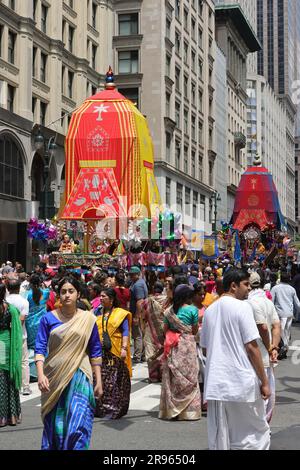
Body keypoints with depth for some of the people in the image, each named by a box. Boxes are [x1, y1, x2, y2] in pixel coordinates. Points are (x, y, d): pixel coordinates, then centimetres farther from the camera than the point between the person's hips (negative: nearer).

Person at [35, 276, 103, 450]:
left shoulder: (88, 319, 1)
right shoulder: (49, 318, 1)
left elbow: (95, 352, 5)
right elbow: (40, 348, -3)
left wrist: (98, 381, 3)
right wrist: (41, 374, -16)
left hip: (79, 377, -1)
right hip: (54, 377, 1)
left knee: (78, 425, -10)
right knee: (54, 425, 10)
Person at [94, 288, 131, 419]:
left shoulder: (120, 314, 2)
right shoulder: (97, 313, 14)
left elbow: (125, 333, -3)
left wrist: (124, 348, -14)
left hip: (115, 353, -4)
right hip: (99, 352, 4)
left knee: (114, 382, -3)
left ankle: (114, 408, 3)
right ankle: (100, 408, 12)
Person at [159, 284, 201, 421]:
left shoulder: (169, 311, 6)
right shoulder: (192, 309, -6)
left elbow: (165, 329, 7)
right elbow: (194, 330, -2)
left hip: (172, 346, 4)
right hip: (187, 344, -4)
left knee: (172, 377, 10)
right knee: (188, 377, 2)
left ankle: (170, 409, 14)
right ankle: (188, 410, 4)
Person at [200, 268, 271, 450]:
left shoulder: (210, 310, 11)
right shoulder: (242, 307, -9)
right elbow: (252, 347, -12)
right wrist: (264, 382, -7)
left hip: (215, 384, 6)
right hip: (242, 382, -6)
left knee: (219, 439, 10)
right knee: (256, 433, 7)